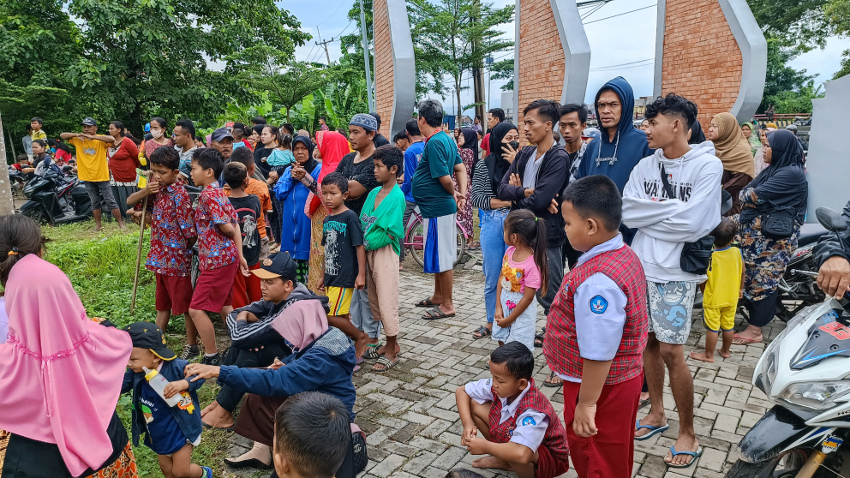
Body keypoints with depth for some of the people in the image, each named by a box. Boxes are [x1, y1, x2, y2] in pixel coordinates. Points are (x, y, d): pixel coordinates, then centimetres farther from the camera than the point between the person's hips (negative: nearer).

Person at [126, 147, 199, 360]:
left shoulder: (180, 196, -20)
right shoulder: (157, 188, 3)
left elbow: (191, 234, -20)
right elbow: (129, 202, 10)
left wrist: (184, 248, -2)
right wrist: (145, 191, -9)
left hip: (178, 258, -8)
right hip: (161, 256, 8)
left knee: (185, 303, 6)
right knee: (162, 302, 20)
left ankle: (192, 346, 20)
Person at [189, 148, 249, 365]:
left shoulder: (208, 195, -17)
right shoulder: (219, 193, 12)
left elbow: (227, 228, -20)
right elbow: (234, 227, 11)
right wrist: (240, 255, 9)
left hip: (216, 260, -10)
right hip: (227, 257, 10)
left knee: (196, 309, -4)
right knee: (223, 306, 20)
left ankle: (212, 356, 6)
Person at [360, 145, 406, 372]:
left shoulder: (396, 196, -13)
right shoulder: (373, 193, 10)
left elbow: (391, 233, -17)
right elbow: (362, 222, 12)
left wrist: (369, 242, -14)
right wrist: (363, 243, -3)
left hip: (385, 252, -8)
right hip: (369, 252, 8)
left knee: (387, 301, -1)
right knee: (374, 300, 15)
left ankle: (391, 352, 12)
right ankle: (393, 344, 29)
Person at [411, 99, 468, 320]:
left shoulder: (434, 143, -19)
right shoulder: (445, 139, 11)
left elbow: (445, 178, -24)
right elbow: (461, 168, 14)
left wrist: (453, 194, -4)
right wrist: (462, 195, 4)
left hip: (437, 207, -10)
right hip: (437, 206, 10)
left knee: (442, 256, -1)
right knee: (439, 255, 19)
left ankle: (447, 305, 10)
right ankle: (438, 296, 33)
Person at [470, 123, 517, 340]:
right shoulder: (484, 165, 4)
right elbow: (476, 198, -4)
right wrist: (508, 202, -12)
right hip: (492, 225, 1)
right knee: (492, 278, 9)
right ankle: (491, 322, 25)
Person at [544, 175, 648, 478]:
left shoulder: (596, 281, -33)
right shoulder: (625, 255, 0)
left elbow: (599, 353, -30)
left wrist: (586, 403, -20)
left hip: (600, 385, -9)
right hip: (624, 377, 9)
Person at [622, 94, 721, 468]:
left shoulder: (707, 165, -9)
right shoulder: (646, 166, 6)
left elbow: (691, 224, -18)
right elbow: (626, 212, -5)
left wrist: (648, 215, -8)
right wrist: (671, 208, -11)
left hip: (676, 274, -5)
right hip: (640, 268, 5)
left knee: (671, 352, -2)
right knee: (648, 342, 13)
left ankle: (688, 434, 16)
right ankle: (656, 413, 33)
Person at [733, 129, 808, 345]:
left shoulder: (791, 173, -16)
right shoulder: (775, 169, 16)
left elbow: (756, 196, -19)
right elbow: (748, 195, 11)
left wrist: (746, 193, 0)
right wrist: (750, 196, -9)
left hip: (771, 239, -9)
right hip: (757, 235, 9)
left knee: (763, 281, -2)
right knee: (754, 278, 14)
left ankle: (755, 331, 6)